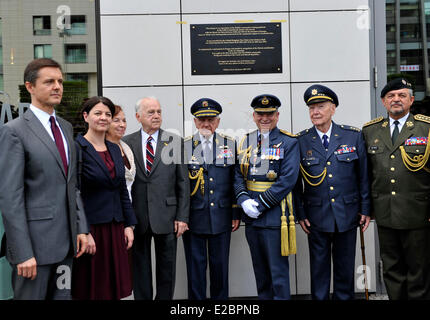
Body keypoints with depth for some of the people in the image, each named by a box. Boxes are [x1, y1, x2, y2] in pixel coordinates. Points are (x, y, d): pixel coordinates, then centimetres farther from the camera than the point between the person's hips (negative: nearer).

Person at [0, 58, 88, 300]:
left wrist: (81, 228, 8)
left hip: (67, 241, 7)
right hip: (35, 243, -6)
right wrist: (23, 253, -17)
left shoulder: (66, 127, 12)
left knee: (63, 294, 16)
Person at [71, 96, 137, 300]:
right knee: (90, 288, 4)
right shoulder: (77, 148, -9)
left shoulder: (115, 149, 12)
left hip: (115, 228, 6)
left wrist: (129, 225, 9)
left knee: (114, 286, 12)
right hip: (90, 227, -6)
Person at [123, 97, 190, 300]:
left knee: (167, 268, 10)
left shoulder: (175, 142, 2)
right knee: (140, 268, 12)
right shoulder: (127, 143, 3)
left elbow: (183, 182, 1)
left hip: (166, 216, 0)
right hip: (136, 217, 1)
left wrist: (182, 217, -4)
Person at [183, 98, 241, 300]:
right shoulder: (183, 146, 1)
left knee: (220, 266, 11)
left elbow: (235, 182, 6)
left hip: (221, 217, 1)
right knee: (195, 265, 8)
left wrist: (236, 213, 4)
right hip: (193, 218, -1)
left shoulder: (230, 145, 6)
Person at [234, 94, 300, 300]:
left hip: (275, 216, -5)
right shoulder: (245, 142, 10)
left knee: (278, 272, 2)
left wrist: (261, 204, -16)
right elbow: (238, 175, 7)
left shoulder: (289, 142, -5)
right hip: (251, 217, 5)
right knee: (260, 272, 18)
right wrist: (243, 200, -10)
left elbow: (287, 180, -14)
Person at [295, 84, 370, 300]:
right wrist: (300, 214, -1)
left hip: (348, 215, 1)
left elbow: (364, 175, 4)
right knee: (319, 266, 10)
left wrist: (366, 209, 2)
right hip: (316, 217, -1)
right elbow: (295, 182, 2)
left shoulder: (354, 136, 0)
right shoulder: (300, 141, -2)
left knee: (345, 267, 13)